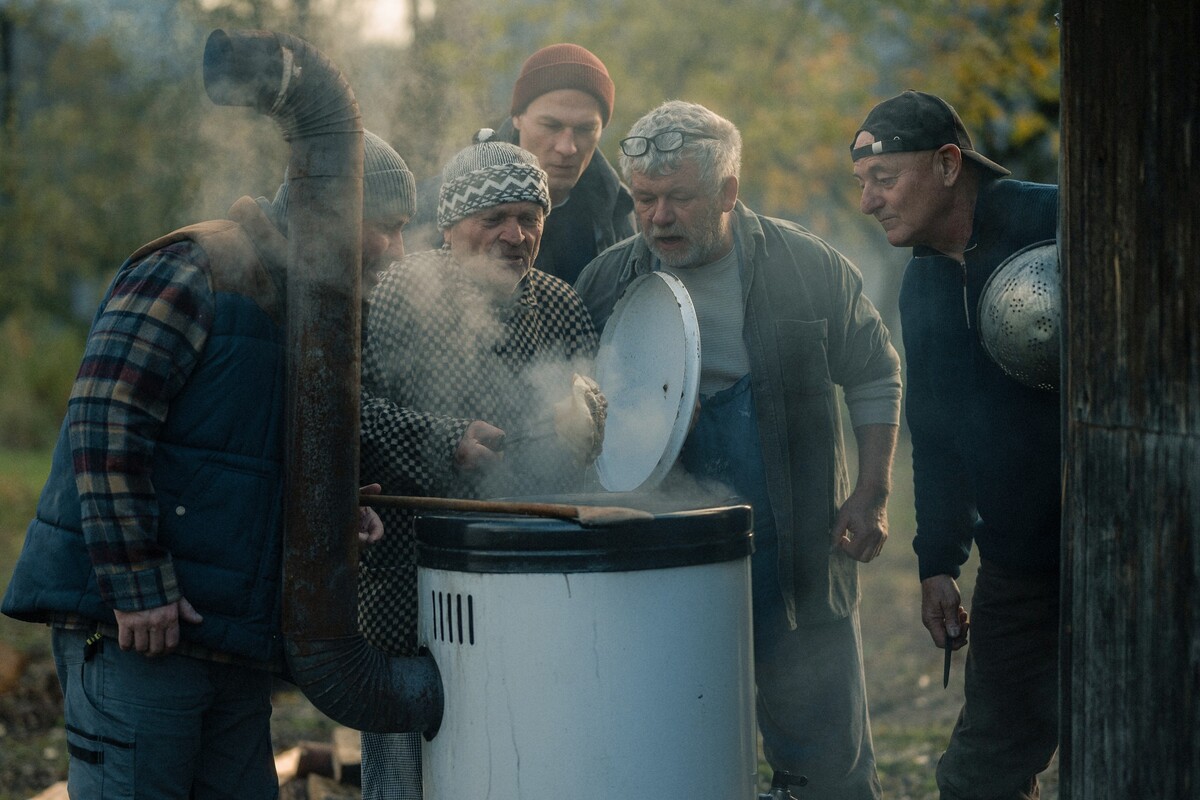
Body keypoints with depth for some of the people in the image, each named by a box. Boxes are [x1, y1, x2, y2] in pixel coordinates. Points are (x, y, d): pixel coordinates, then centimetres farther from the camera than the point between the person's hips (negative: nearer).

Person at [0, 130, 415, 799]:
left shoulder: (298, 309, 21)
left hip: (234, 636, 9)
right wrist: (137, 586, -22)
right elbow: (105, 428, -18)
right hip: (132, 621, -9)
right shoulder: (192, 272, -9)